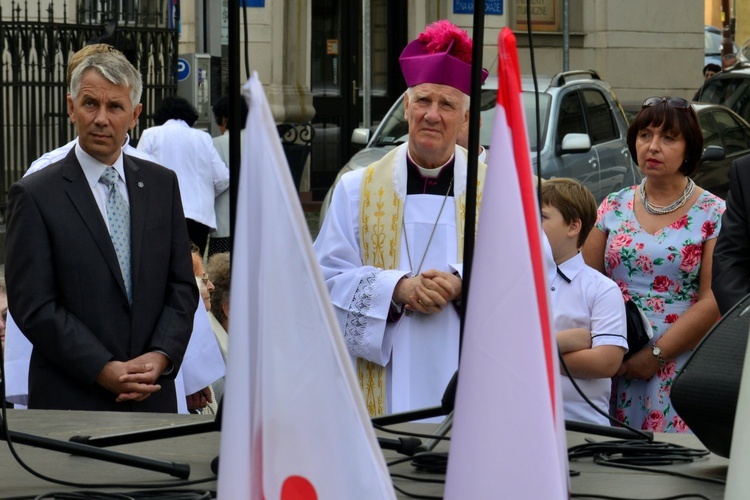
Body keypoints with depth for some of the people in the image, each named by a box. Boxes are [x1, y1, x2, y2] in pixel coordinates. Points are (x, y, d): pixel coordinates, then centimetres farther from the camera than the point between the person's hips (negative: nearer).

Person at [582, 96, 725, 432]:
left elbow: (712, 302, -9)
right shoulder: (614, 207, 10)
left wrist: (655, 355, -14)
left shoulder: (713, 215, -2)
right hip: (613, 364, 3)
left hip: (678, 369, -3)